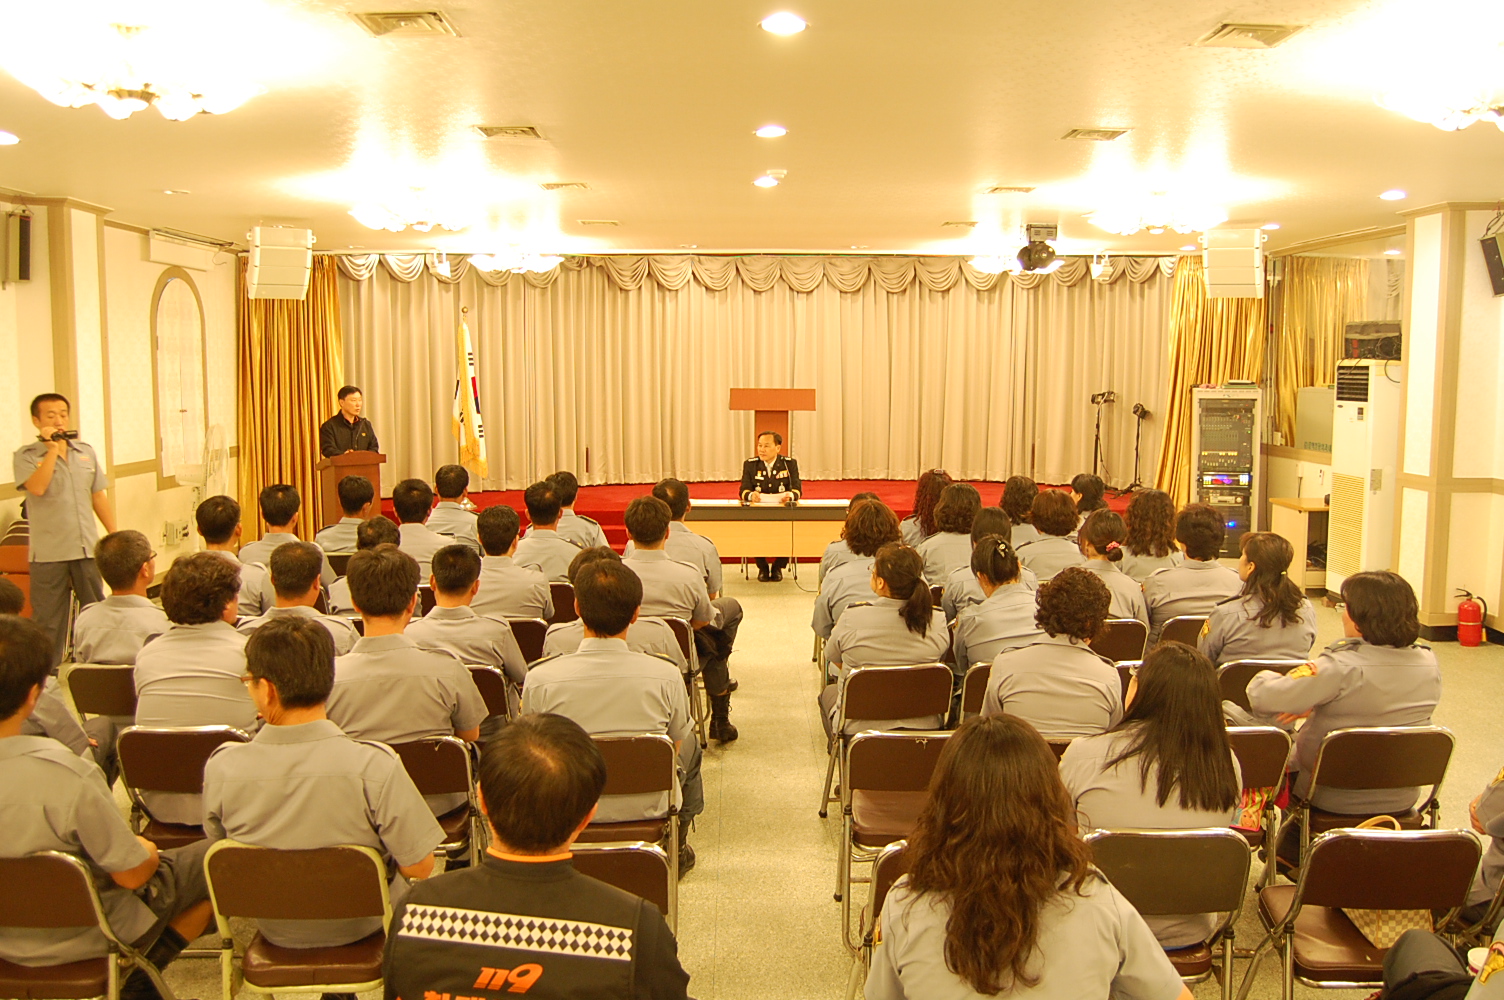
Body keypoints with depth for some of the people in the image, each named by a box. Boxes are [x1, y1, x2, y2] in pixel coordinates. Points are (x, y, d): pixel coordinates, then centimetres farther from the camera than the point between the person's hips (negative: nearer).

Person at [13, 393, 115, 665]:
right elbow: (37, 487, -21)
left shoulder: (86, 452, 11)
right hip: (48, 552, -4)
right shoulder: (26, 456, -2)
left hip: (87, 549, 4)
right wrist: (53, 448, -16)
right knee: (48, 621, 3)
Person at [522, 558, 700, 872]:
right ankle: (677, 848, 45)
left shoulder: (540, 679, -21)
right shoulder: (666, 676, -21)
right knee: (692, 745, 29)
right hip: (647, 809, -1)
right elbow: (676, 744, -4)